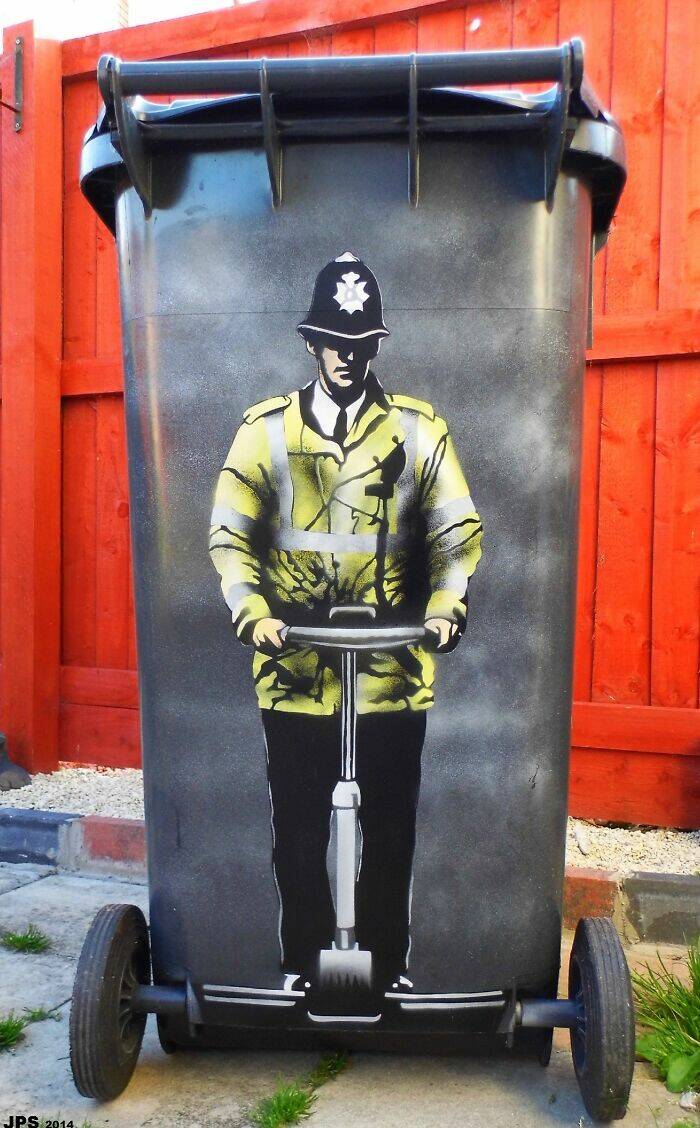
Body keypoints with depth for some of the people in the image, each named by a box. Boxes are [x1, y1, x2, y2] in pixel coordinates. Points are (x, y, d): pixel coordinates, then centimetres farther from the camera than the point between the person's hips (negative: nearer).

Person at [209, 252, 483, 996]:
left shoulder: (418, 430, 5)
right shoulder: (265, 428, 4)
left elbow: (458, 532, 2)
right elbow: (229, 534, 1)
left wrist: (444, 609, -14)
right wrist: (254, 614, -14)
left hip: (393, 670, 0)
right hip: (295, 670, 0)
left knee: (390, 828, 11)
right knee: (298, 829, 10)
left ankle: (388, 965, 30)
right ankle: (301, 965, 30)